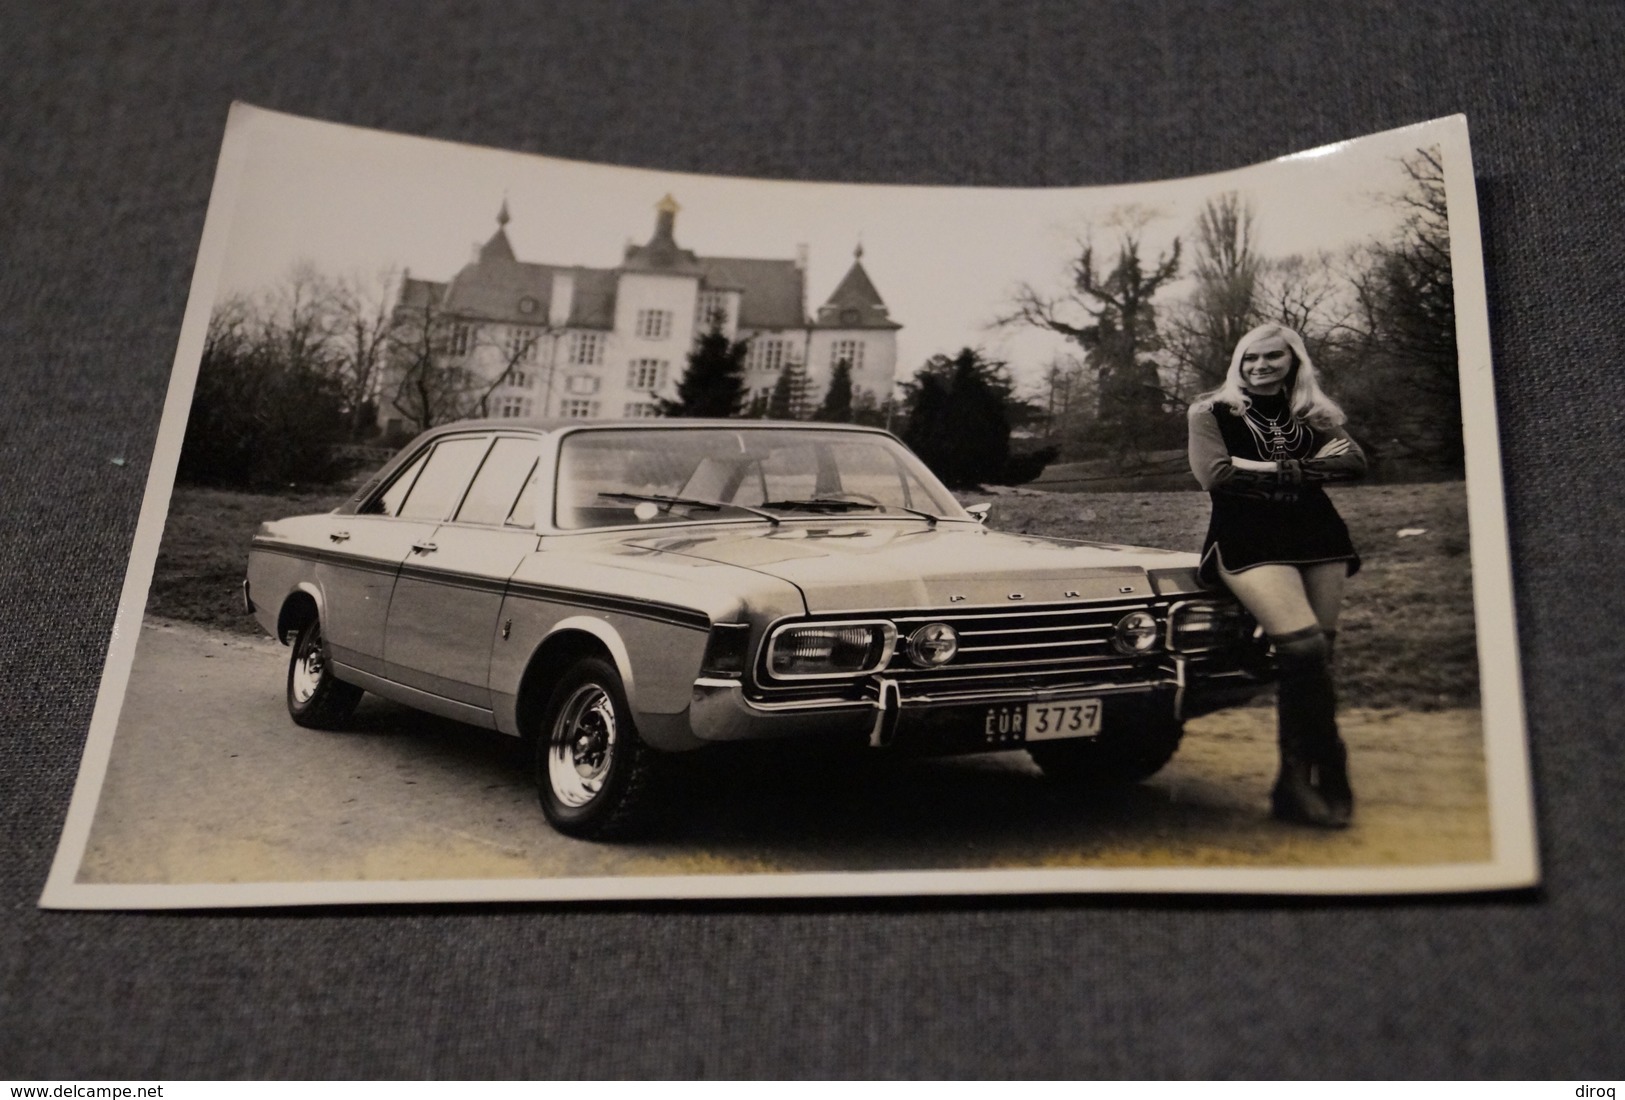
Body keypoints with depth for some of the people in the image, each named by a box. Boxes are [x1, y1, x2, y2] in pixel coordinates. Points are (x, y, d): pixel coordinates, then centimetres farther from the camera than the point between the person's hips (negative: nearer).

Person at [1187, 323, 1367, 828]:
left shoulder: (1311, 414, 19)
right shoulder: (1212, 411, 9)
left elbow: (1353, 460, 4)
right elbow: (1214, 474, -7)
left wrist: (1274, 469, -8)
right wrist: (1306, 466, -2)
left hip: (1318, 535, 5)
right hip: (1247, 539, -5)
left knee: (1314, 656, -4)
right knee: (1303, 646, -21)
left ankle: (1297, 784, 1)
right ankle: (1329, 776, -13)